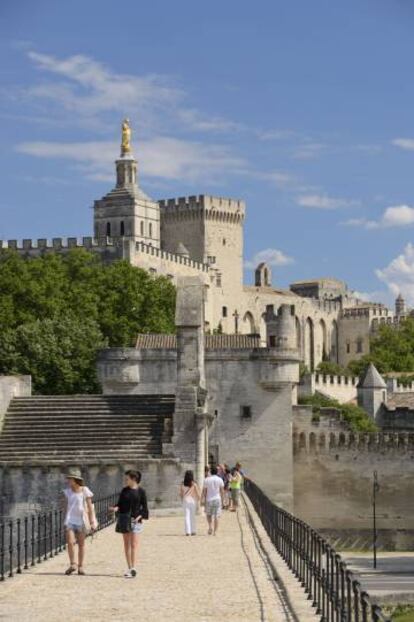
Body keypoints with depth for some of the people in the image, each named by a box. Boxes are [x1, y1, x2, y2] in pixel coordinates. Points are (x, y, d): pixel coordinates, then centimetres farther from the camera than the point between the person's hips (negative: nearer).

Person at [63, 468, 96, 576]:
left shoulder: (85, 491, -5)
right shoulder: (67, 491, 4)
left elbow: (90, 507, -2)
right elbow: (66, 506, 13)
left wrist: (92, 522, -4)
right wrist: (65, 520, 14)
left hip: (81, 520, -2)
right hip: (70, 520, 2)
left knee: (81, 544, 5)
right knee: (70, 542, -12)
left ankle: (80, 567, 12)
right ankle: (72, 564, -2)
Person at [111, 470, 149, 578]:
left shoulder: (140, 491, -1)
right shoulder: (124, 490, 9)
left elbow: (144, 507, 0)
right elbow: (120, 503, 11)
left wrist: (140, 516, -14)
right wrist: (116, 508, -11)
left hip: (135, 520, -4)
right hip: (124, 519, 4)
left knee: (134, 545, -8)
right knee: (126, 544, 6)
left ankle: (133, 569, -12)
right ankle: (129, 568, 11)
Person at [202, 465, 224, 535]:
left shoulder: (207, 480, -2)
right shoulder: (220, 480, -1)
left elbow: (204, 491, -1)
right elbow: (222, 491, -1)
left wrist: (204, 500, 7)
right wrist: (222, 501, 6)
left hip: (209, 500, 0)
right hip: (217, 499, 0)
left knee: (208, 514, 18)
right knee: (216, 516, 3)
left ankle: (210, 526, -1)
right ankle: (215, 531, 0)